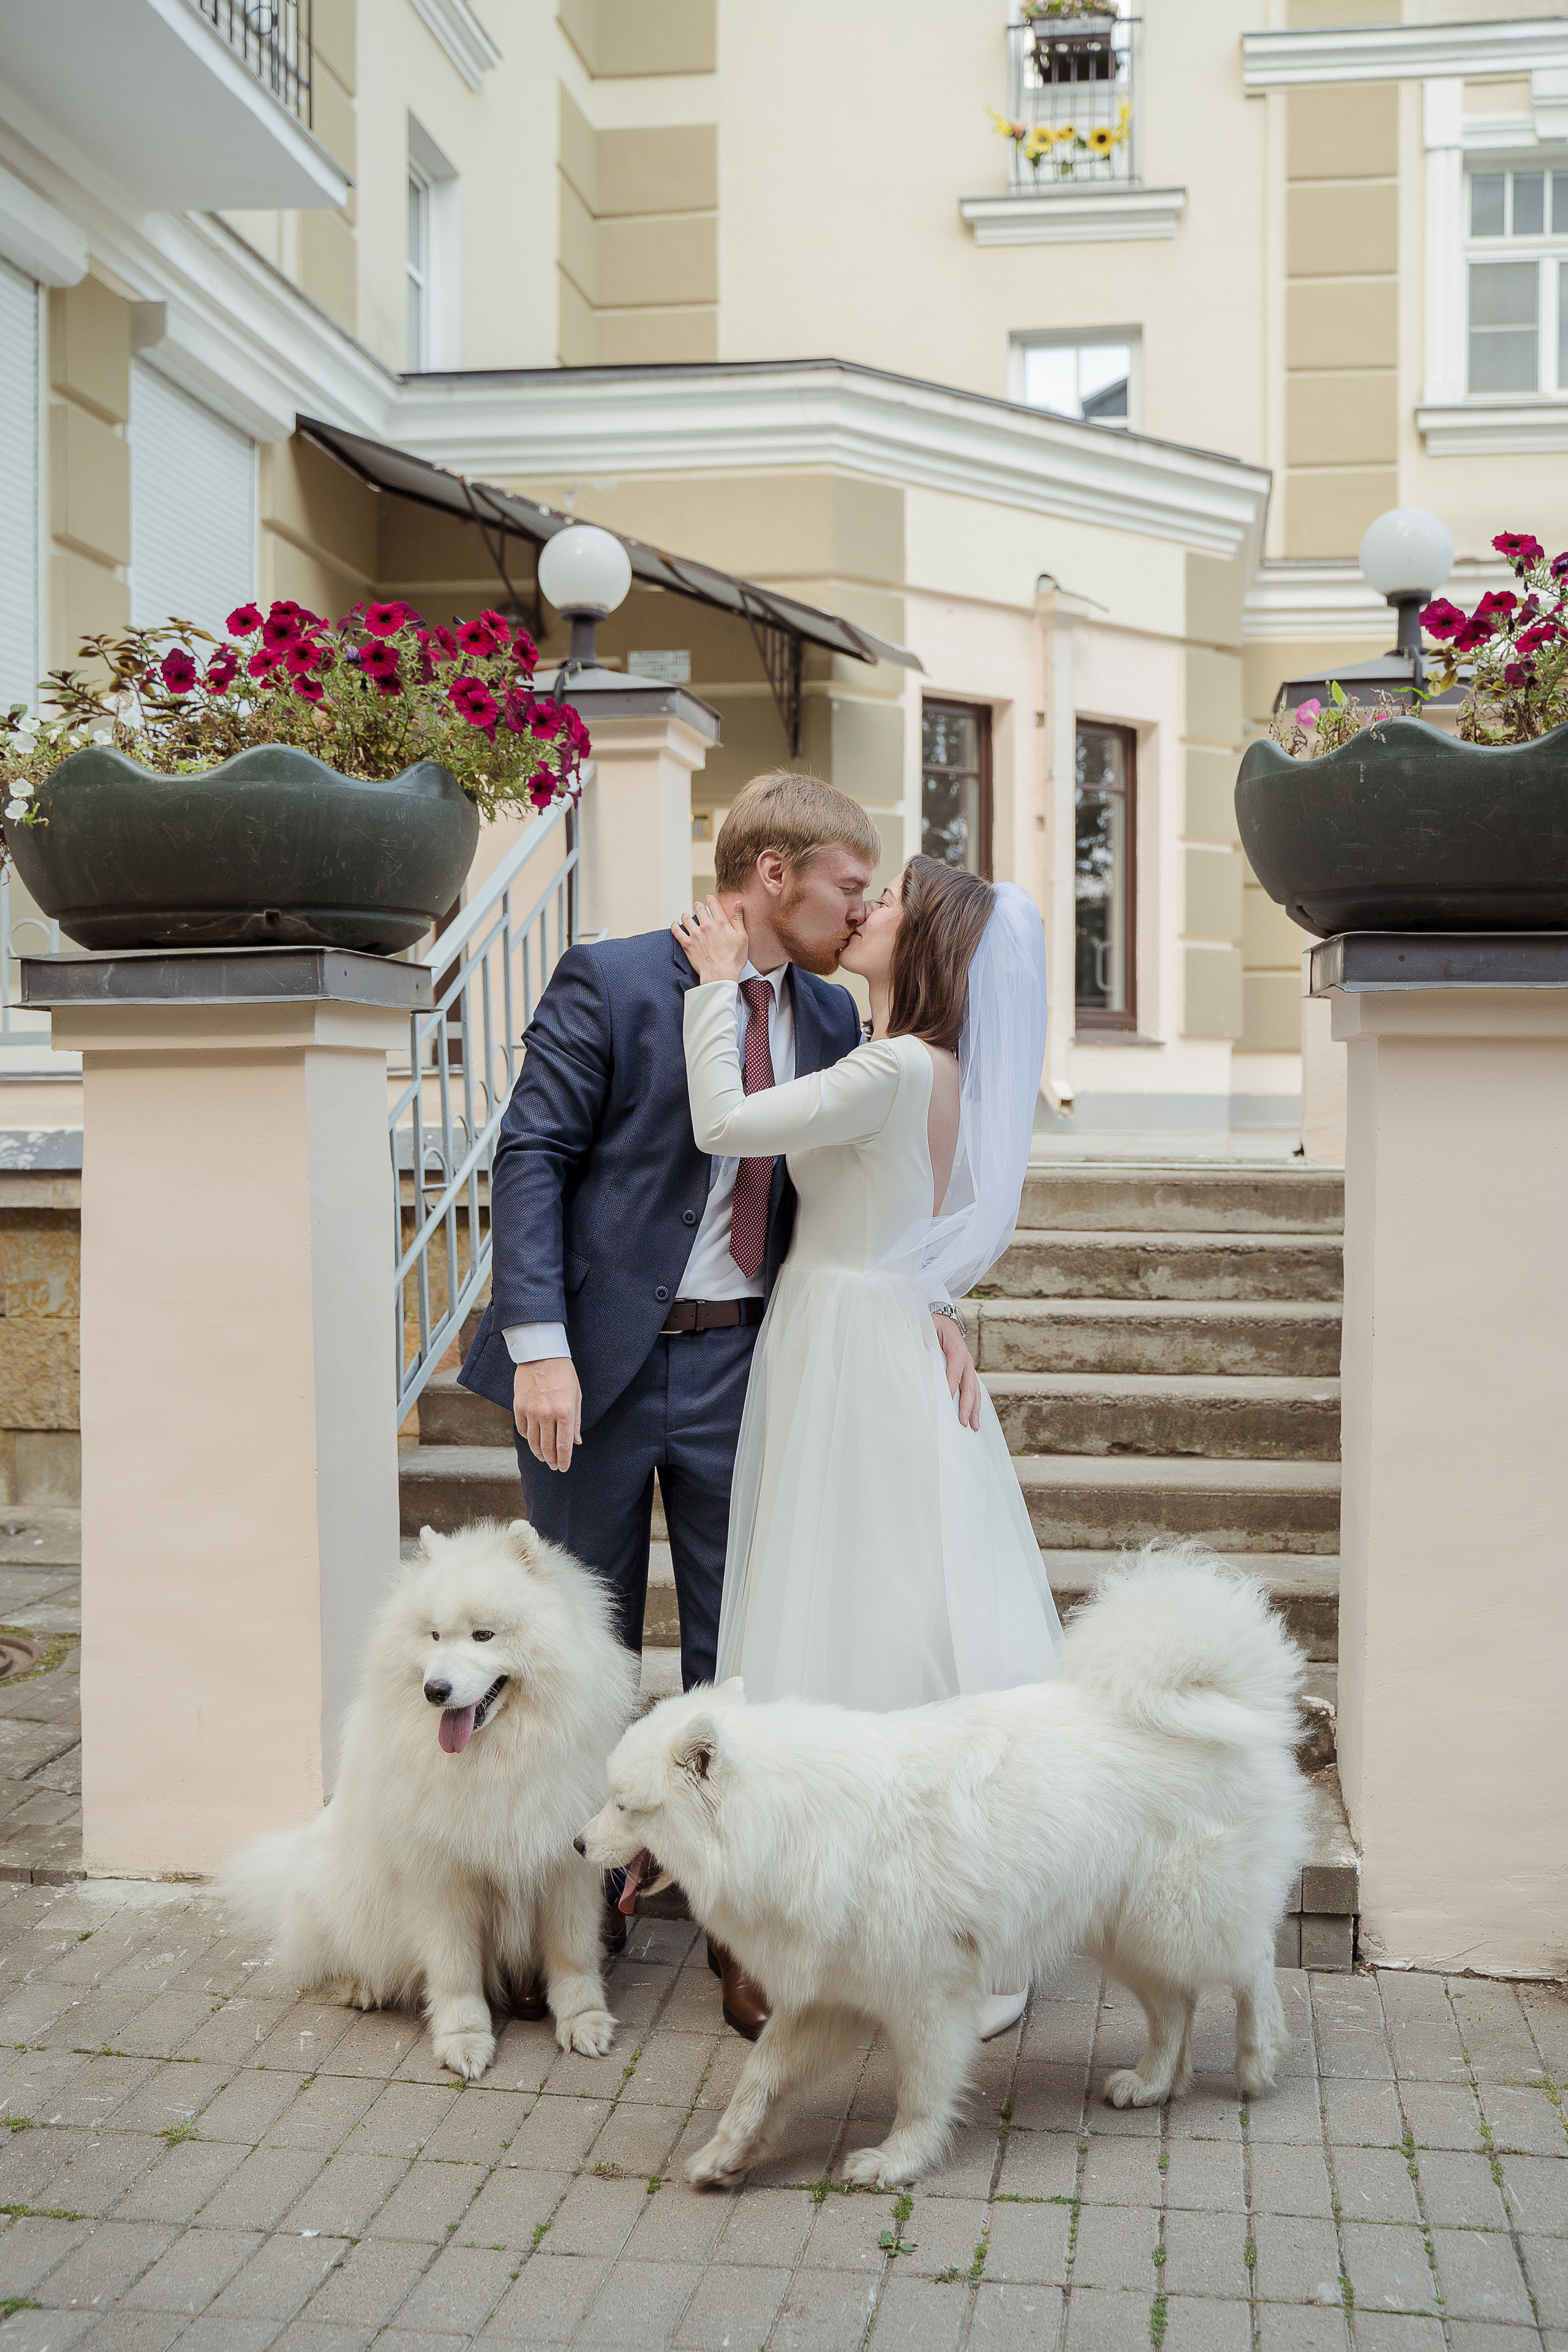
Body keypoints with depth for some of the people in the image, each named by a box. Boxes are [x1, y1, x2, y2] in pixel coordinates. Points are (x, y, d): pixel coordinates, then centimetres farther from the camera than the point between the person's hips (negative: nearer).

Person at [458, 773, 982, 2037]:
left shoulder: (831, 1015, 7)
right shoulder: (610, 982, -8)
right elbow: (532, 1156, -11)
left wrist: (932, 1311, -9)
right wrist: (540, 1347, -19)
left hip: (739, 1363, 4)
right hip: (601, 1359, -3)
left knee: (741, 1646, 6)